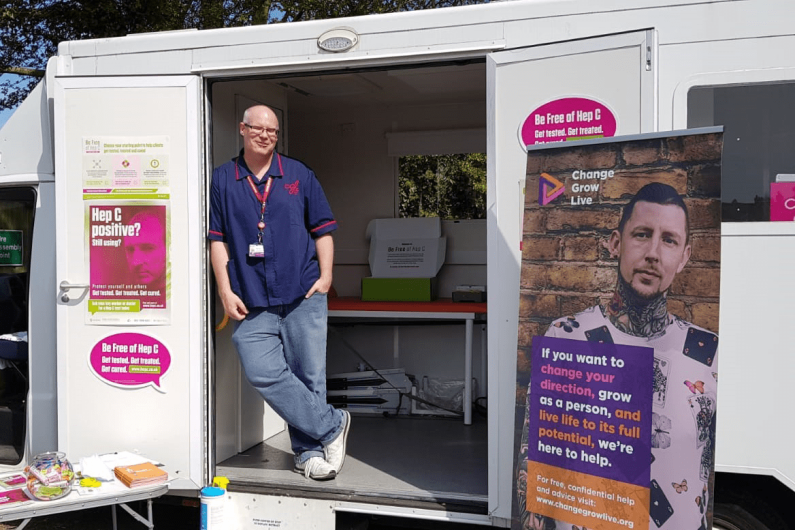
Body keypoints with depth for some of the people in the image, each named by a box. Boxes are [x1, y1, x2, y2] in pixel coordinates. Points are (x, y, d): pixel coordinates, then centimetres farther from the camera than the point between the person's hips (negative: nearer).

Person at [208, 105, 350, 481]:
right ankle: (331, 425, 5)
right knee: (264, 373, -11)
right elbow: (217, 239, 7)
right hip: (251, 302, 0)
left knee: (308, 375, 2)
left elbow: (322, 229, 11)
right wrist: (226, 291, -1)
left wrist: (325, 275, -1)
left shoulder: (299, 175, 10)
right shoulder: (222, 180, 9)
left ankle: (309, 451, 17)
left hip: (303, 295, 0)